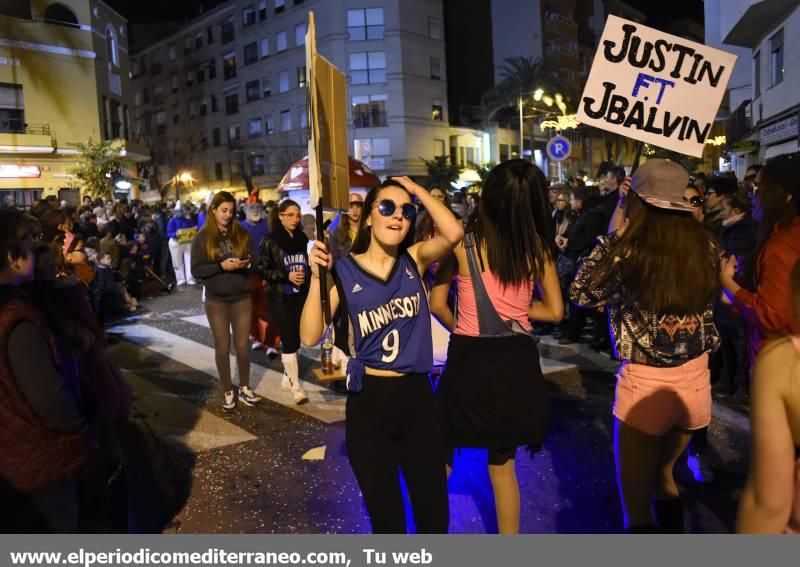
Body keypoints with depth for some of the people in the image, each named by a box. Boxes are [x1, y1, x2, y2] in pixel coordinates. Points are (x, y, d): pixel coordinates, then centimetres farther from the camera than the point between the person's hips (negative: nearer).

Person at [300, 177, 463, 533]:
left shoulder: (414, 260, 1)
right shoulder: (343, 271, -6)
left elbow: (454, 233, -19)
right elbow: (310, 337, -14)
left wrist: (417, 190, -11)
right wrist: (317, 276, -23)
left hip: (418, 396, 2)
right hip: (369, 402, -2)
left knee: (434, 511, 15)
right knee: (385, 515, 15)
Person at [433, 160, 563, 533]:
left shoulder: (463, 246, -11)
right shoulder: (539, 250, -3)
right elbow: (555, 312, 4)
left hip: (470, 360, -3)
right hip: (515, 362, 3)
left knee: (440, 459, 17)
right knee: (503, 465, 20)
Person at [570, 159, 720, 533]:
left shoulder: (624, 248, -14)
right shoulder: (705, 245, -2)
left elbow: (580, 294, 3)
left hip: (644, 382, -5)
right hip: (696, 380, 5)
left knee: (636, 500, 11)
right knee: (663, 474, 30)